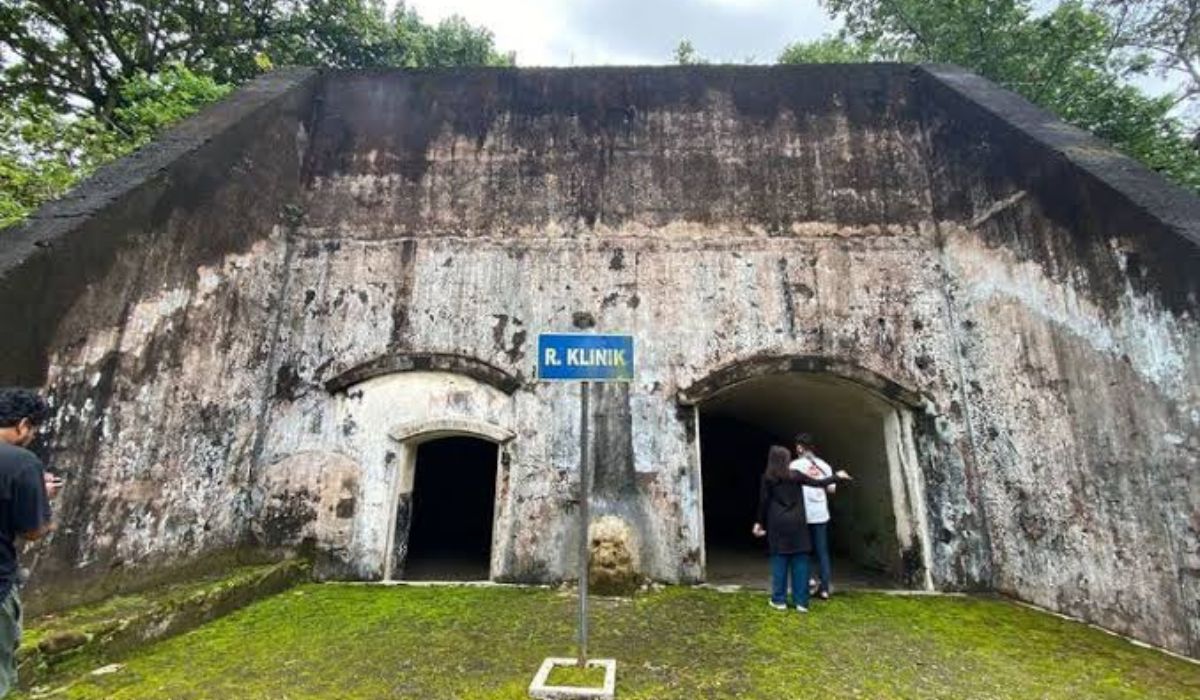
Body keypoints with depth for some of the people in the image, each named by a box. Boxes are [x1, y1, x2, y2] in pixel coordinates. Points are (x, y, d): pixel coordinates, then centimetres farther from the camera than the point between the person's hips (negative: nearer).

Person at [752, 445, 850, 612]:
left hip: (778, 524, -1)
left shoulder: (767, 478, -2)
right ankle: (801, 601, 10)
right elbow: (818, 483, 6)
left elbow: (763, 502, -1)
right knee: (800, 562, 6)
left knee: (779, 561, 5)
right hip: (797, 523, 1)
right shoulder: (795, 475, 0)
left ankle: (779, 600, 10)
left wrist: (760, 522, 10)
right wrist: (837, 477, 20)